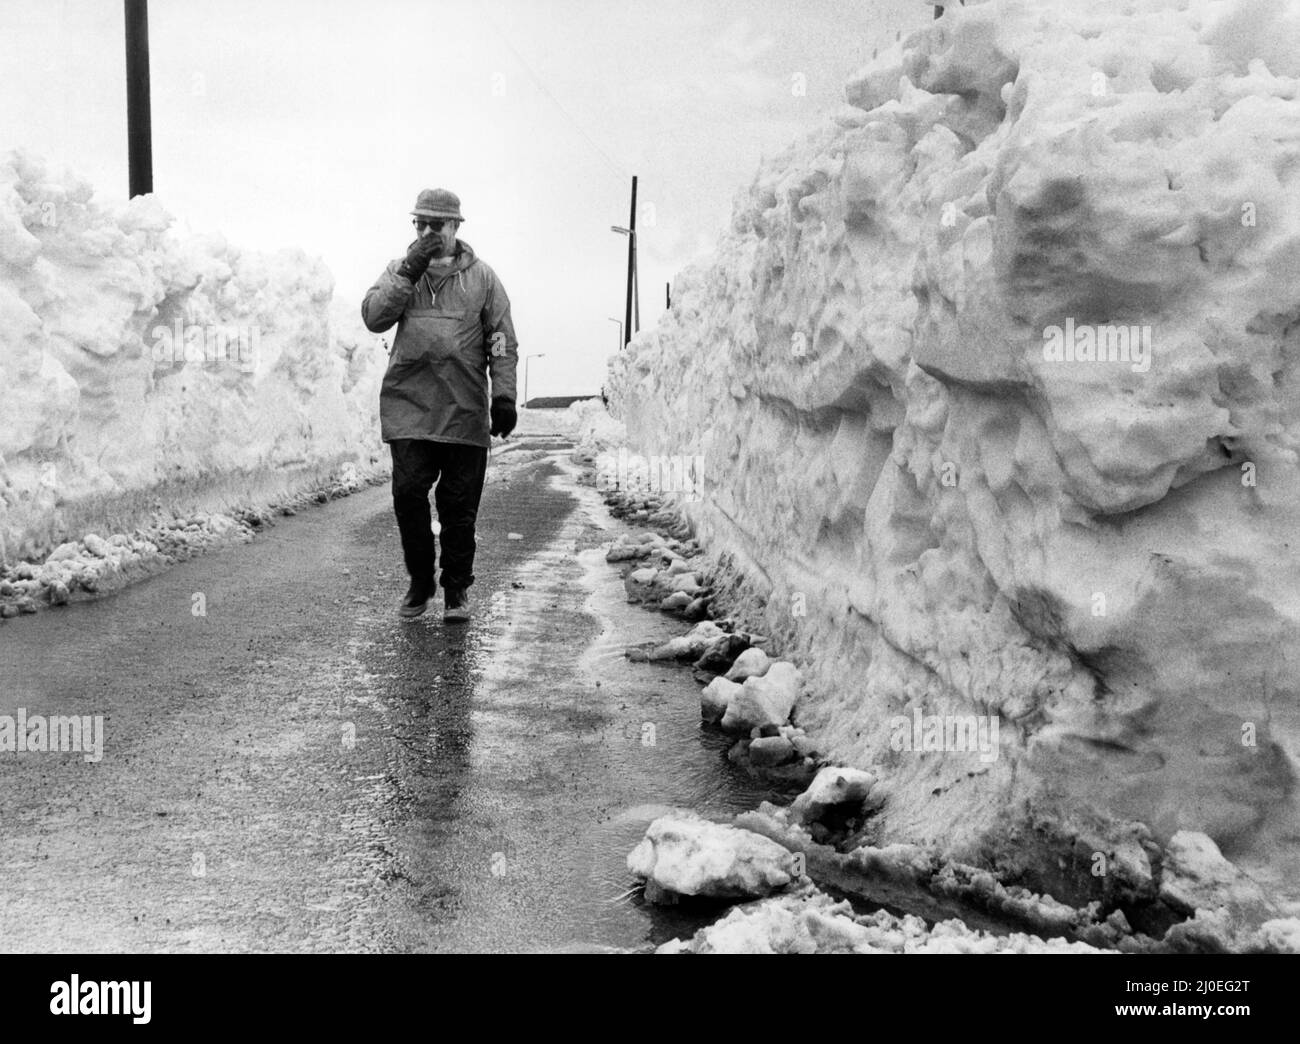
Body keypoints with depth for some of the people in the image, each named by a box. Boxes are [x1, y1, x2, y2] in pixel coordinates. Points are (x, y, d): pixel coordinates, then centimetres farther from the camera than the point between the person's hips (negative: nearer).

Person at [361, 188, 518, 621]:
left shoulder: (481, 277, 8)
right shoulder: (399, 271, 12)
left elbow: (503, 342, 6)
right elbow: (373, 317, -3)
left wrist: (504, 395, -3)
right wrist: (409, 273, -10)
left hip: (465, 411, -1)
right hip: (409, 407, 1)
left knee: (459, 505, 2)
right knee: (408, 495, -4)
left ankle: (457, 589, 15)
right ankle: (420, 582, 14)